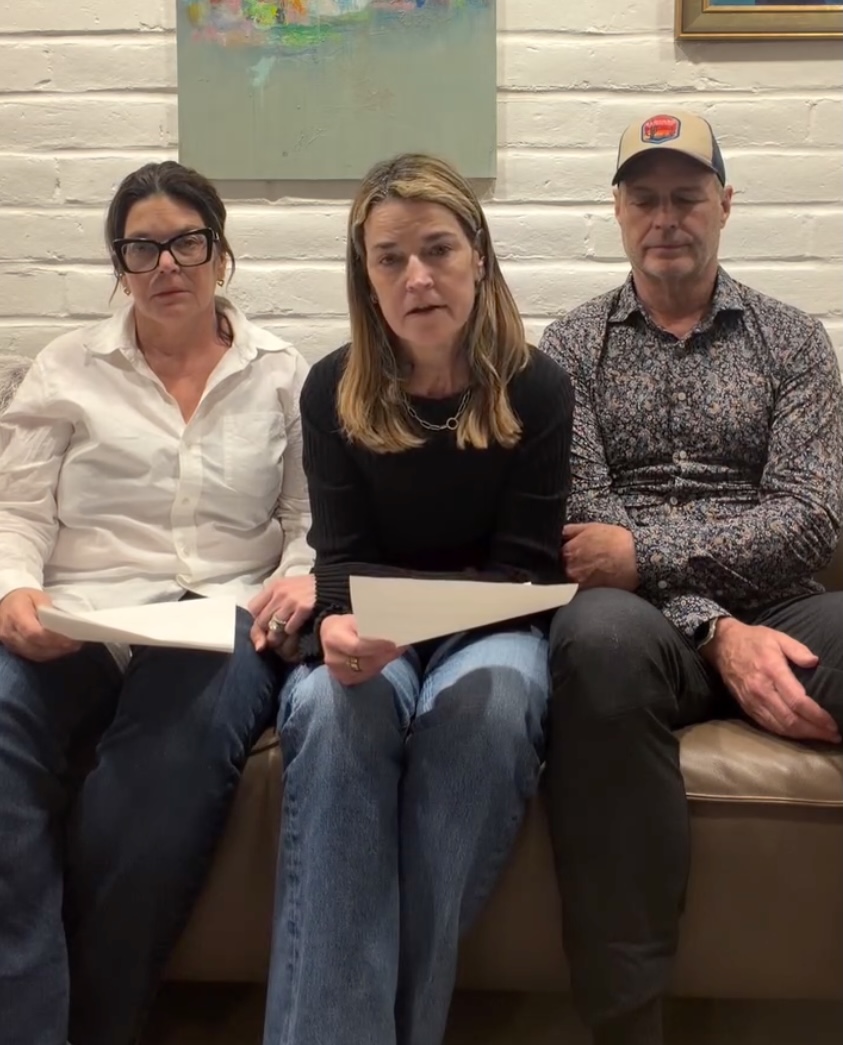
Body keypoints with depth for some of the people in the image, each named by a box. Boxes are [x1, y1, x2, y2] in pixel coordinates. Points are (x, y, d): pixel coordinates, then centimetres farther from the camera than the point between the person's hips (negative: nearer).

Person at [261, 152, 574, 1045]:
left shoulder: (535, 387, -4)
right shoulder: (334, 389, -1)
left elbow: (522, 570, -7)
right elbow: (343, 558, -5)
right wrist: (342, 623, -31)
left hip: (491, 627, 0)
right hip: (370, 635, 1)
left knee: (484, 700, -36)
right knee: (335, 710, -34)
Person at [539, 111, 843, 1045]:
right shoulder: (570, 347, 12)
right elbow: (586, 527, 0)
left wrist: (646, 552, -13)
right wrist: (716, 632, -16)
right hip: (642, 618, -1)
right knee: (602, 637, -39)